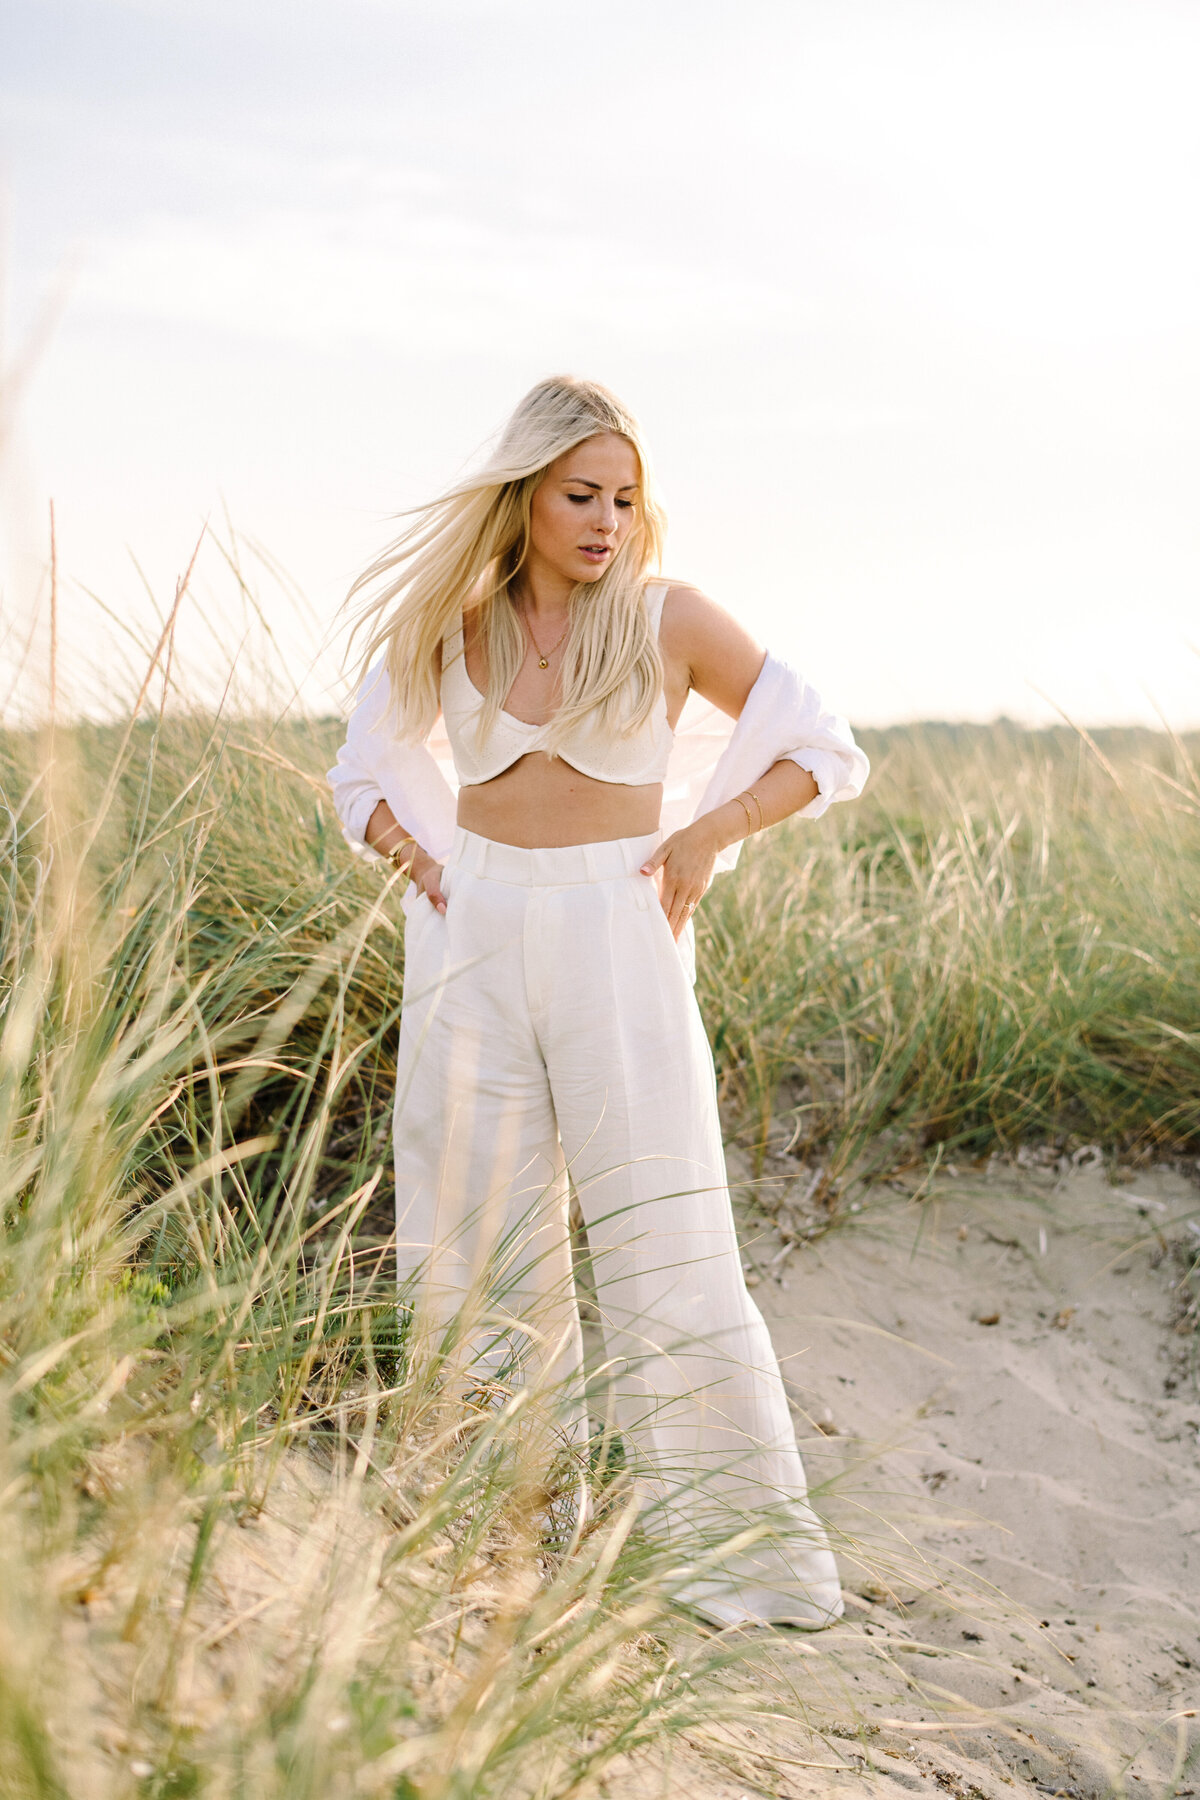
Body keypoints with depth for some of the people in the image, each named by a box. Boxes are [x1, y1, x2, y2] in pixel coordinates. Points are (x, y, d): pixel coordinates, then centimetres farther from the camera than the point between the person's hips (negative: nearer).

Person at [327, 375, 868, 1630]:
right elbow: (363, 773, 22)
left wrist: (707, 833, -6)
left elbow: (828, 752, 6)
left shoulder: (667, 620, 1)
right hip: (474, 945, 3)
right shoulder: (450, 628, 8)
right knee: (475, 1244, 6)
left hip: (615, 940, -3)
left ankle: (747, 1550, 3)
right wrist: (415, 859, 4)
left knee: (665, 1246, -6)